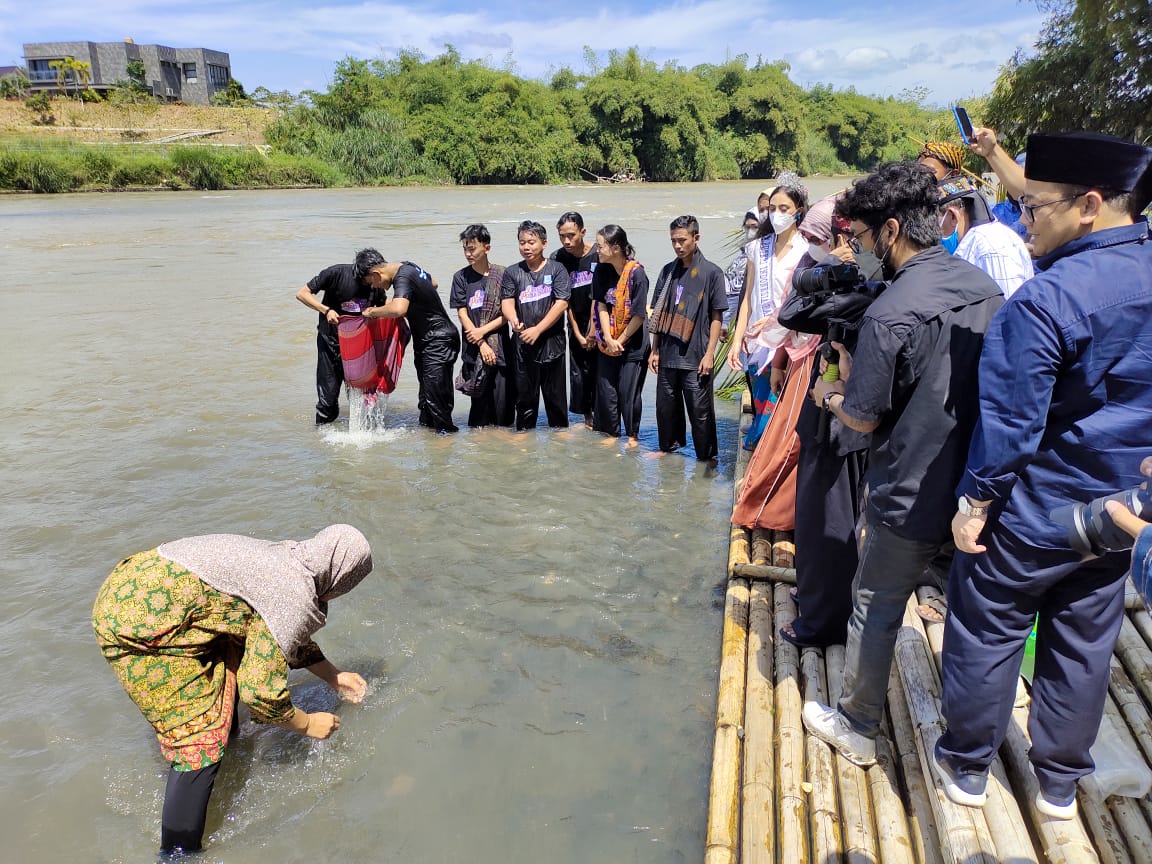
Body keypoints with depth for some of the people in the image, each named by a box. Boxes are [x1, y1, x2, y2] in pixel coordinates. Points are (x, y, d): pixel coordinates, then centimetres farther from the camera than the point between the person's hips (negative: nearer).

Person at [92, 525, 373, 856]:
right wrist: (308, 725, 3)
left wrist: (334, 677, 34)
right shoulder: (294, 597, -17)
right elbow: (260, 692, -14)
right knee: (202, 740, -4)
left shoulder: (283, 558, 11)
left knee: (230, 662, 25)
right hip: (137, 622, -10)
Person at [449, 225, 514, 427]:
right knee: (479, 400, 2)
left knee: (504, 402, 0)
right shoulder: (461, 277, 6)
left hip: (501, 349, 0)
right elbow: (462, 314, 1)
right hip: (474, 350, 0)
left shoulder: (502, 274, 3)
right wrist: (482, 345, -7)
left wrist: (482, 331, -8)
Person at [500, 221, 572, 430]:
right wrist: (513, 320, -23)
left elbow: (562, 303, -7)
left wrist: (537, 329, -14)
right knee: (525, 397, 8)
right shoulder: (512, 273, 9)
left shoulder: (556, 269, 1)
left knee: (555, 397, 6)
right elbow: (506, 301, 0)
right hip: (522, 344, 2)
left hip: (552, 343, -2)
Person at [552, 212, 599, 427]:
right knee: (578, 374, 4)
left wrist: (593, 331, -13)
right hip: (577, 327, 3)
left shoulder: (598, 254, -11)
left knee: (600, 372, -5)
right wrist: (578, 334, -4)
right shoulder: (558, 259, -2)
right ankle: (587, 418, 20)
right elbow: (566, 300, -1)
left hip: (599, 325, -3)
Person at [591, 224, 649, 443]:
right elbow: (601, 306, -1)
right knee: (605, 389, 8)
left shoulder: (636, 273, -17)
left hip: (633, 345, -5)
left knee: (629, 391, 2)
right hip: (608, 342, 5)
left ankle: (633, 435, 21)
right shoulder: (602, 271, -1)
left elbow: (639, 315, -16)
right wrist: (609, 340, -9)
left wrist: (620, 341, -10)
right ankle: (610, 433, 25)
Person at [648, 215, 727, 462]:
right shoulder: (668, 271, 10)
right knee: (666, 407, 13)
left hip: (695, 358, -4)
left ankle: (706, 457, 15)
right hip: (667, 356, 5)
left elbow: (716, 317, -3)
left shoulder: (711, 272, -3)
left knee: (700, 411, 2)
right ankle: (669, 448, 30)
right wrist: (654, 350, 9)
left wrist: (709, 354, -9)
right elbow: (659, 313, 13)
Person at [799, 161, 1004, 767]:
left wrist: (832, 394, 4)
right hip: (977, 486, 7)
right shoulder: (985, 288, 0)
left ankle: (857, 728, 29)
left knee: (875, 610, 11)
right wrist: (860, 378, 12)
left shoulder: (889, 313, -24)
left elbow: (864, 418, -17)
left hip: (910, 495, -7)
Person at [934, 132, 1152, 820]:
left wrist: (975, 500, -12)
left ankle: (967, 767, 30)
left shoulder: (1047, 298, -24)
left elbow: (1010, 418, -22)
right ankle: (1060, 781, 37)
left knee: (987, 635, 12)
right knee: (1083, 645, 19)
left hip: (1034, 511, -7)